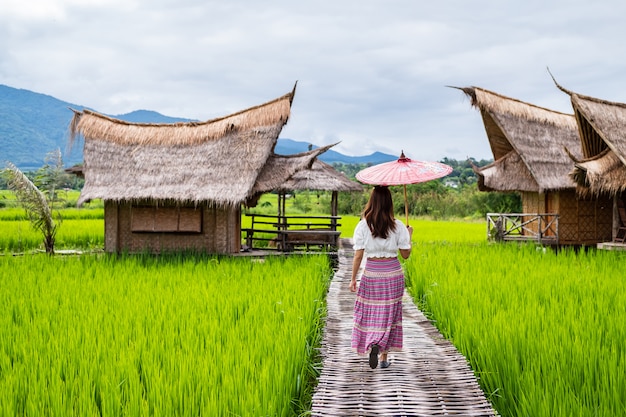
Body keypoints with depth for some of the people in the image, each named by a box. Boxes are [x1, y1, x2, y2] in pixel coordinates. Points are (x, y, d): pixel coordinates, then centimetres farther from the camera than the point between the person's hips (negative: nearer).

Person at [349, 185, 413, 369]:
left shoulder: (363, 225, -8)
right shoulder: (398, 226, -5)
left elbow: (358, 255, -7)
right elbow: (405, 254, 0)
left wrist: (353, 279, 1)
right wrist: (409, 235, 16)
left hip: (371, 274, -1)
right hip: (393, 273, 1)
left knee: (371, 313, 10)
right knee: (389, 314, 10)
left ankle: (372, 346, -14)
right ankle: (384, 357, 12)